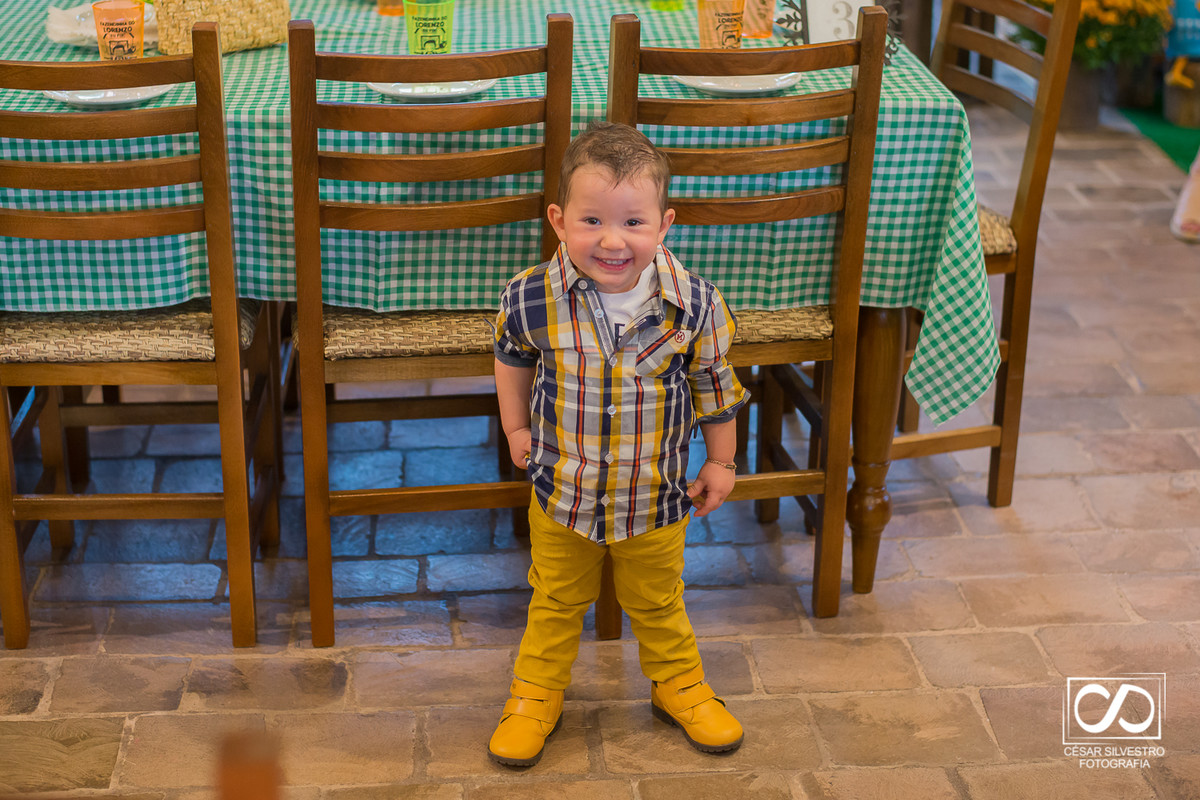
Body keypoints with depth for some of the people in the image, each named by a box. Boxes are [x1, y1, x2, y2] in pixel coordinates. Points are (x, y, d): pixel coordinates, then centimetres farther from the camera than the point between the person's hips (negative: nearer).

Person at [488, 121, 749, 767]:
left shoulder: (695, 304, -23)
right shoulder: (530, 299, -23)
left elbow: (716, 385, -5)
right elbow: (511, 357, 1)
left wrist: (720, 461, 4)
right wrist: (516, 428, 7)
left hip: (656, 499, 0)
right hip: (561, 494, 0)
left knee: (657, 603, 23)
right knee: (555, 603, 22)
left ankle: (679, 687, 48)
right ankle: (536, 696, 44)